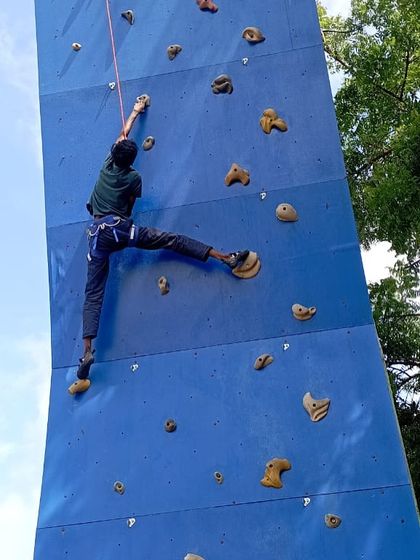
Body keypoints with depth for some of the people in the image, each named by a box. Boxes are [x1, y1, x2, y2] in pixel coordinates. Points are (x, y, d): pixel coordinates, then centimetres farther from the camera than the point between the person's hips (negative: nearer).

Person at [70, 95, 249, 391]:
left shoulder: (107, 165, 12)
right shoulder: (134, 178, 2)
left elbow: (123, 134, 26)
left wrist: (136, 111, 38)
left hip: (97, 233, 4)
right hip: (120, 228, -4)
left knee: (93, 294, -1)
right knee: (174, 240, -4)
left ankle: (87, 350, -12)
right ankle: (226, 257, -14)